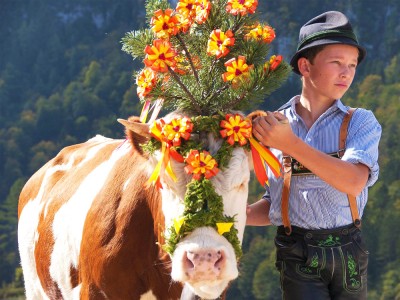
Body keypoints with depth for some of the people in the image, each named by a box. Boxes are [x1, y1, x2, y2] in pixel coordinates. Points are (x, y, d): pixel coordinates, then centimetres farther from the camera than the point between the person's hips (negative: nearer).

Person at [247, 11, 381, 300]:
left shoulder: (361, 122, -2)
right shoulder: (274, 125, 2)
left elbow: (354, 182, -21)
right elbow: (274, 204, 9)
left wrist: (290, 144, -28)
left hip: (348, 252, 1)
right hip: (297, 254, 0)